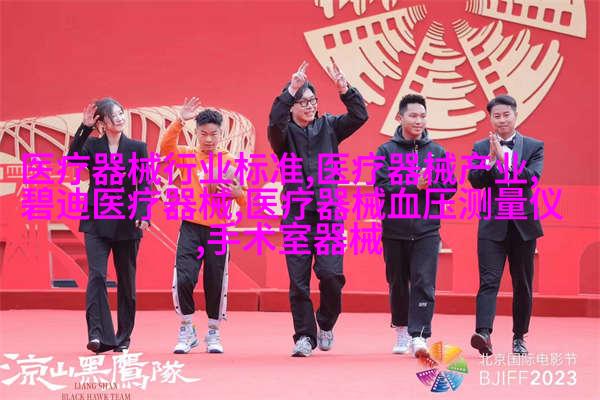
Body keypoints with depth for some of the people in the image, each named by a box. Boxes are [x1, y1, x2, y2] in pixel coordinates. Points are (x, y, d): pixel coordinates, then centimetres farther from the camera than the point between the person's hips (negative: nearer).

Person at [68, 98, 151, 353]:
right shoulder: (92, 145, 5)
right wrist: (85, 127, -20)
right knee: (97, 276, -14)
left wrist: (143, 215, -15)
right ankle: (98, 335, -17)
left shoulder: (137, 148, 5)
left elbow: (144, 186, -1)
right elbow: (73, 157, -16)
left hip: (127, 223, 1)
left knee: (126, 282, 7)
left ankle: (123, 337, 18)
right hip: (97, 222, -1)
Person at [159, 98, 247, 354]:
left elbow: (244, 201, 7)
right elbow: (165, 146, -18)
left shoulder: (231, 162, 6)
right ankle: (187, 331, 6)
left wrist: (237, 193, -16)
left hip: (218, 229, 1)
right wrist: (179, 121, -28)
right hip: (191, 227, -1)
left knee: (216, 283, 4)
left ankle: (213, 334, 21)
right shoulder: (187, 155, 4)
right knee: (183, 278, -13)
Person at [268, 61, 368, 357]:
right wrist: (291, 89, -29)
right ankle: (304, 336, 11)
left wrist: (344, 87, -16)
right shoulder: (284, 133, 3)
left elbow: (360, 115, -2)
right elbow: (275, 121, -19)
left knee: (331, 274, -11)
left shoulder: (328, 127, 10)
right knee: (298, 281, 0)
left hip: (328, 213, 1)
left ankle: (326, 324, 15)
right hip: (297, 215, -1)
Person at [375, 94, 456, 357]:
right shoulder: (387, 150, 3)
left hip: (427, 229, 0)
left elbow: (450, 188, 6)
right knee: (398, 283, 11)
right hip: (395, 228, 0)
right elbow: (382, 187, -8)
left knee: (423, 283, -11)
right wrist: (415, 185, -18)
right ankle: (401, 331, 29)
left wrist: (430, 185, -13)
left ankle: (419, 336, -16)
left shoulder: (437, 151, 9)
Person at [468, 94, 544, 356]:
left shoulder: (534, 147, 4)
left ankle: (519, 337, 20)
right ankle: (483, 333, -24)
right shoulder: (480, 148, 6)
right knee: (489, 281, -12)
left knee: (522, 284, 9)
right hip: (492, 225, -1)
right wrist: (492, 157, -19)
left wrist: (504, 156, -18)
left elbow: (532, 177, -12)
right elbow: (475, 181, -6)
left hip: (523, 225, 1)